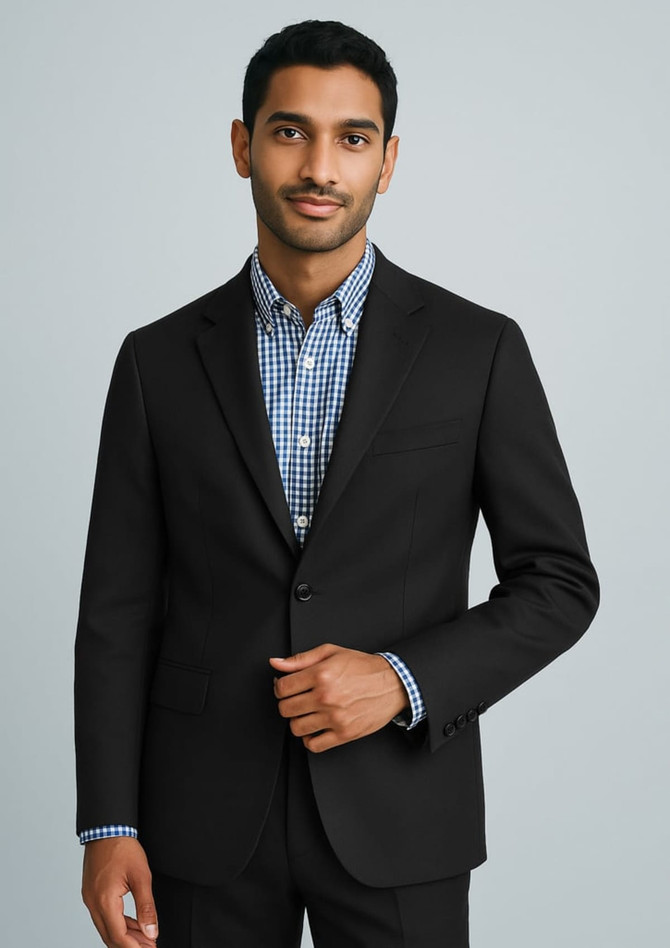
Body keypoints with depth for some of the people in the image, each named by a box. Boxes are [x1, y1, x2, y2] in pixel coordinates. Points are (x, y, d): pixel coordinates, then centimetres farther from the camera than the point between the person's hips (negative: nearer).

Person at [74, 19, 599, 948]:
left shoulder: (478, 350, -2)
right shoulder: (159, 361, 2)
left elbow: (559, 583, 0)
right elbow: (118, 611, 3)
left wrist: (403, 680, -14)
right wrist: (109, 828, -3)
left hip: (397, 816, -1)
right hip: (207, 820, 1)